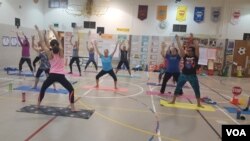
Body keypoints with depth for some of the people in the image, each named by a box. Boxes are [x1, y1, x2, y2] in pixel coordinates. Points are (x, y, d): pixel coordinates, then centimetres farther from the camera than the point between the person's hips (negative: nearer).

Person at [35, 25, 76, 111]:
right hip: (61, 76, -1)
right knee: (71, 90, 7)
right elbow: (58, 39, 11)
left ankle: (38, 105, 35)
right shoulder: (61, 51, 1)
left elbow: (42, 42, 5)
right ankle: (72, 107, -3)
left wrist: (38, 31, 12)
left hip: (52, 75, 2)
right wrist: (53, 30, 20)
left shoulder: (49, 53, 1)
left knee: (43, 89, 25)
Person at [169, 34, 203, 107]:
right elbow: (180, 48, -6)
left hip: (192, 76, -1)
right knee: (178, 88, 5)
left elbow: (197, 47, -15)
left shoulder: (196, 56, -3)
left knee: (197, 90, 7)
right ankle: (173, 101, 18)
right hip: (183, 74, 1)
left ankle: (199, 104, 23)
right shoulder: (185, 56, 1)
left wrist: (195, 41, -15)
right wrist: (178, 40, -11)